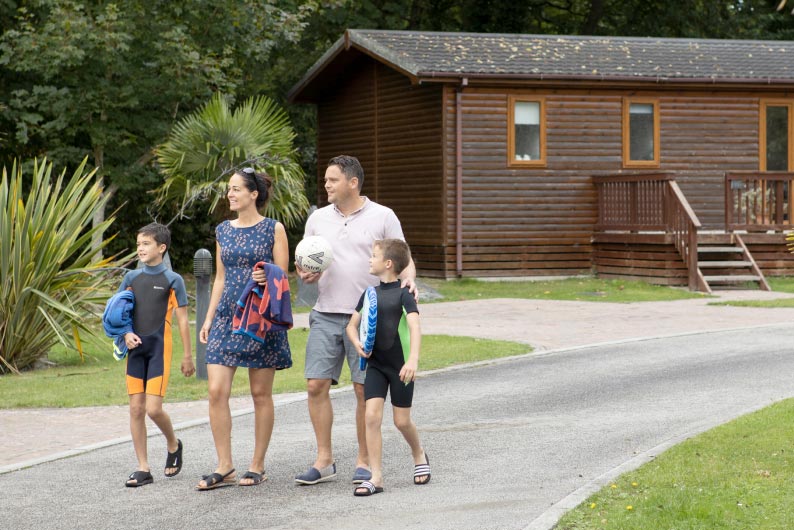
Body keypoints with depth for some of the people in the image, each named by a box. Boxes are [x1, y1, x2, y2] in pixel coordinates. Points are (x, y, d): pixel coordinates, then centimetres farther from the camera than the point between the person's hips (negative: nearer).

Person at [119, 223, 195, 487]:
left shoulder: (172, 279, -2)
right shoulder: (132, 277, 9)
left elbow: (182, 319, 0)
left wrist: (187, 355, 0)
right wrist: (126, 334, -7)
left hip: (159, 349, -4)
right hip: (136, 349, 4)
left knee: (153, 408, -11)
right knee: (136, 409, 1)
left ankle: (173, 445, 19)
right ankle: (143, 469, 7)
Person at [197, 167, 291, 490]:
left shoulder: (273, 229, -1)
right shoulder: (223, 231, 12)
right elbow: (220, 278, 16)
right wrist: (208, 318, 11)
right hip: (227, 316, 4)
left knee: (261, 393, 3)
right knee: (216, 391, -6)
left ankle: (257, 466, 13)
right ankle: (224, 468, 1)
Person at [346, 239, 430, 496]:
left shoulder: (403, 294, -10)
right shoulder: (370, 294, 8)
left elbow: (414, 327, -20)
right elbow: (352, 325, 16)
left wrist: (413, 359, -33)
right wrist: (357, 343, -6)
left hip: (400, 365, -4)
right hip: (375, 364, 4)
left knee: (402, 421, 4)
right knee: (372, 416, -9)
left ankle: (419, 455, 35)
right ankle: (376, 477, -7)